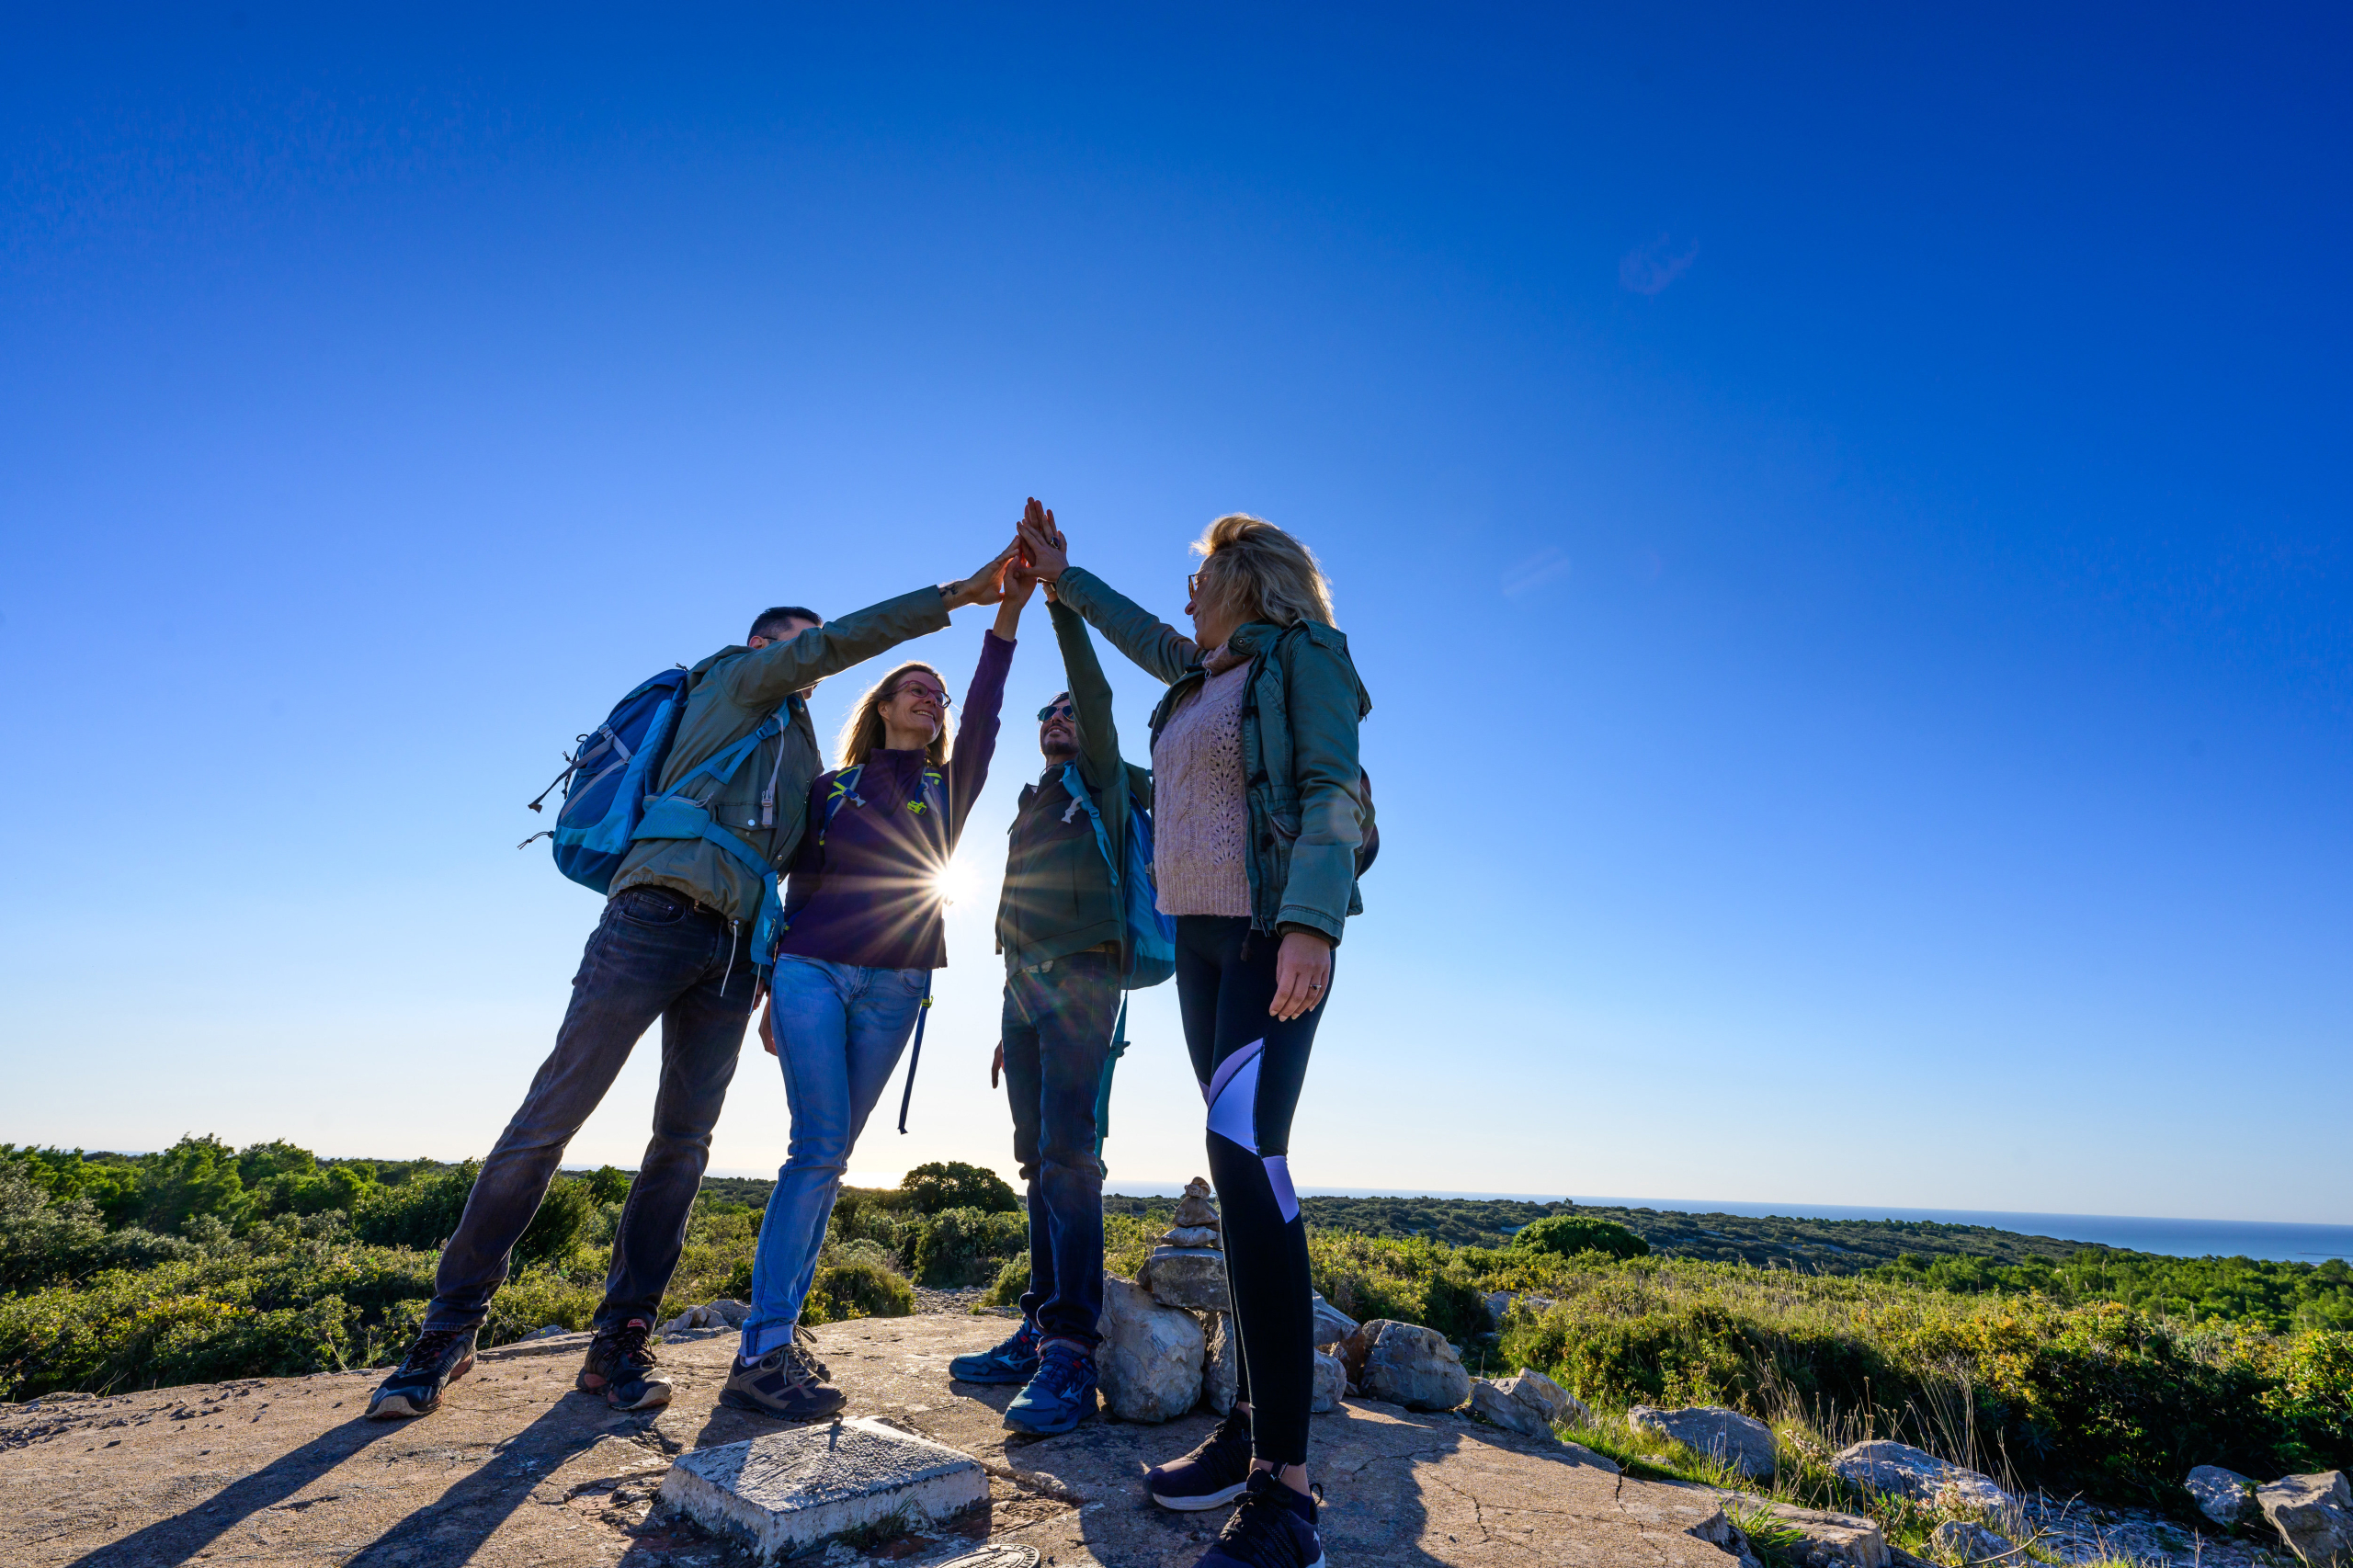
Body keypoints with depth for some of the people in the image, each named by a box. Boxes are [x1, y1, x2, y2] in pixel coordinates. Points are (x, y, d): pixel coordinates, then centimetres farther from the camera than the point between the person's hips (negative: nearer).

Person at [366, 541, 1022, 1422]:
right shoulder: (734, 677, 13)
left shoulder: (799, 753, 29)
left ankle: (620, 1341, 8)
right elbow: (837, 642, -2)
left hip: (733, 948, 7)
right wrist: (957, 594, -3)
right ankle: (450, 1326, 5)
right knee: (551, 1117, -5)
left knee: (684, 1144, 2)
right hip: (659, 913, -7)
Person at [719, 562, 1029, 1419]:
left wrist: (1009, 611, -13)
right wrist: (773, 987, 6)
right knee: (819, 1148, -13)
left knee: (828, 1156, 6)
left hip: (895, 987, 3)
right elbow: (797, 885, 10)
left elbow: (984, 715, -3)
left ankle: (780, 1326, 14)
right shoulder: (830, 787, 10)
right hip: (812, 969, -2)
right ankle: (762, 1351, -10)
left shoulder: (949, 787, 13)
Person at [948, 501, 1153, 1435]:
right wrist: (1011, 1021, 21)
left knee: (1068, 1146, -17)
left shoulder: (1102, 781, 7)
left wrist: (1059, 592, -11)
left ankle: (1070, 1351, -20)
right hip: (1024, 983, 8)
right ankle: (1040, 1328, 9)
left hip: (1081, 976, -8)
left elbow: (1094, 690, -9)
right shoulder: (1028, 812, 26)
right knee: (1038, 1155, 5)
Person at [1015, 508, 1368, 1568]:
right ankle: (1254, 1422, 14)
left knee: (1244, 1147, -23)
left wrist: (1311, 921, -28)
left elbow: (1332, 792, -15)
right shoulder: (1202, 672, 19)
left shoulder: (1302, 654, -2)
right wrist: (1061, 577, 48)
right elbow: (1147, 637, 41)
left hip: (1273, 931, -8)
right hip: (1201, 932, 8)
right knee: (1243, 1164, 7)